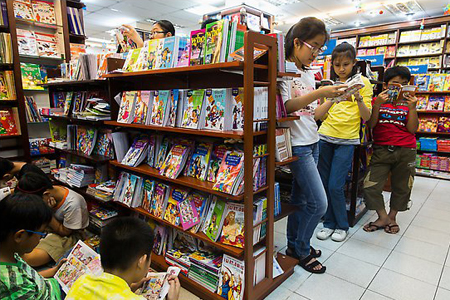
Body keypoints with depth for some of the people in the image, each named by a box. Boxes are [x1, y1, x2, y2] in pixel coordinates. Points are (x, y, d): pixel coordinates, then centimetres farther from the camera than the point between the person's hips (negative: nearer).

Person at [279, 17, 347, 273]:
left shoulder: (309, 74, 15)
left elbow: (313, 114, 15)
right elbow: (285, 107, -20)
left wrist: (334, 98, 1)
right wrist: (319, 93, -26)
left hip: (312, 143, 8)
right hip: (297, 145, -8)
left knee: (300, 198, 15)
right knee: (319, 203, -5)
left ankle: (295, 245, 31)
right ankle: (301, 250, 16)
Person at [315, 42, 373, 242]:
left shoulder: (363, 82, 4)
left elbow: (367, 117, -3)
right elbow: (318, 115, 0)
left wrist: (358, 99, -20)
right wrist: (333, 99, -16)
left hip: (347, 140, -3)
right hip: (325, 137, 3)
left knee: (335, 186, -7)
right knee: (324, 184, 6)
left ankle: (342, 225, 16)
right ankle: (329, 223, 23)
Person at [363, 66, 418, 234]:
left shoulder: (409, 102, 8)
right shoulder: (378, 101, 5)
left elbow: (412, 129, 0)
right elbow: (371, 125, -5)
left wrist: (412, 107, -10)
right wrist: (377, 104, -15)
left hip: (405, 151, 2)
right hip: (381, 150, -1)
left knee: (401, 187, 11)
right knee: (371, 186, -7)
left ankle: (392, 217, 31)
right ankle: (383, 217, 13)